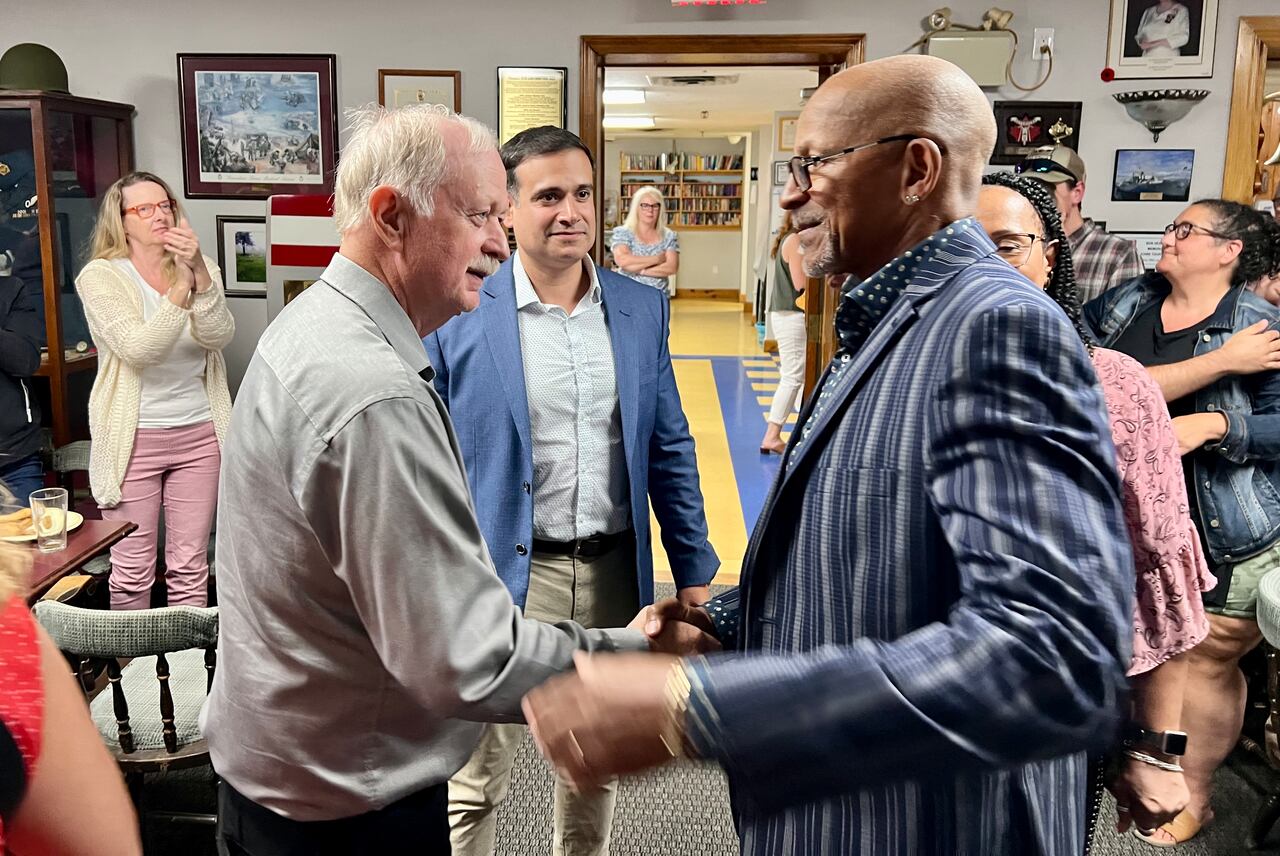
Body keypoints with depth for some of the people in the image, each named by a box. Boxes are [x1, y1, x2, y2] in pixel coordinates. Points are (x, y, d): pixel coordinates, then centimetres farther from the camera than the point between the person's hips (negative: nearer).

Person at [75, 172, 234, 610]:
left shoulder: (201, 269, 4)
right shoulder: (100, 277, -5)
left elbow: (219, 337, -13)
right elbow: (140, 349, -19)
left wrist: (200, 273, -26)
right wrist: (181, 286, -28)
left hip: (198, 434, 3)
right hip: (134, 438, -2)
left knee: (190, 567, 9)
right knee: (132, 571, 5)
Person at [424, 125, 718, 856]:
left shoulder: (643, 309, 2)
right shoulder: (457, 314, -9)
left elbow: (670, 449, 7)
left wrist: (694, 572, 6)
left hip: (615, 574, 4)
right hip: (502, 577, -3)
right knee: (476, 778, 9)